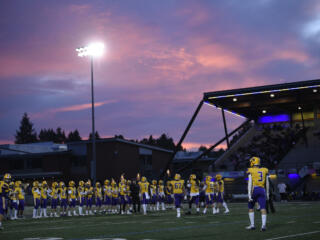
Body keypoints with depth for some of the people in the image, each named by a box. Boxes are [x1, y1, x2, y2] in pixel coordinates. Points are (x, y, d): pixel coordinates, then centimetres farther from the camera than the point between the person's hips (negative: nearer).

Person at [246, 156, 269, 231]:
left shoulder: (251, 171, -2)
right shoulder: (265, 170, 11)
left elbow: (250, 183, -9)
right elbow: (267, 184, 14)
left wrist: (249, 194, -10)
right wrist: (267, 193, 21)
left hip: (254, 190, -2)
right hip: (262, 190, 2)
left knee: (251, 207, 15)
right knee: (263, 208, -3)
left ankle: (252, 225, 15)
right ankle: (263, 225, -19)